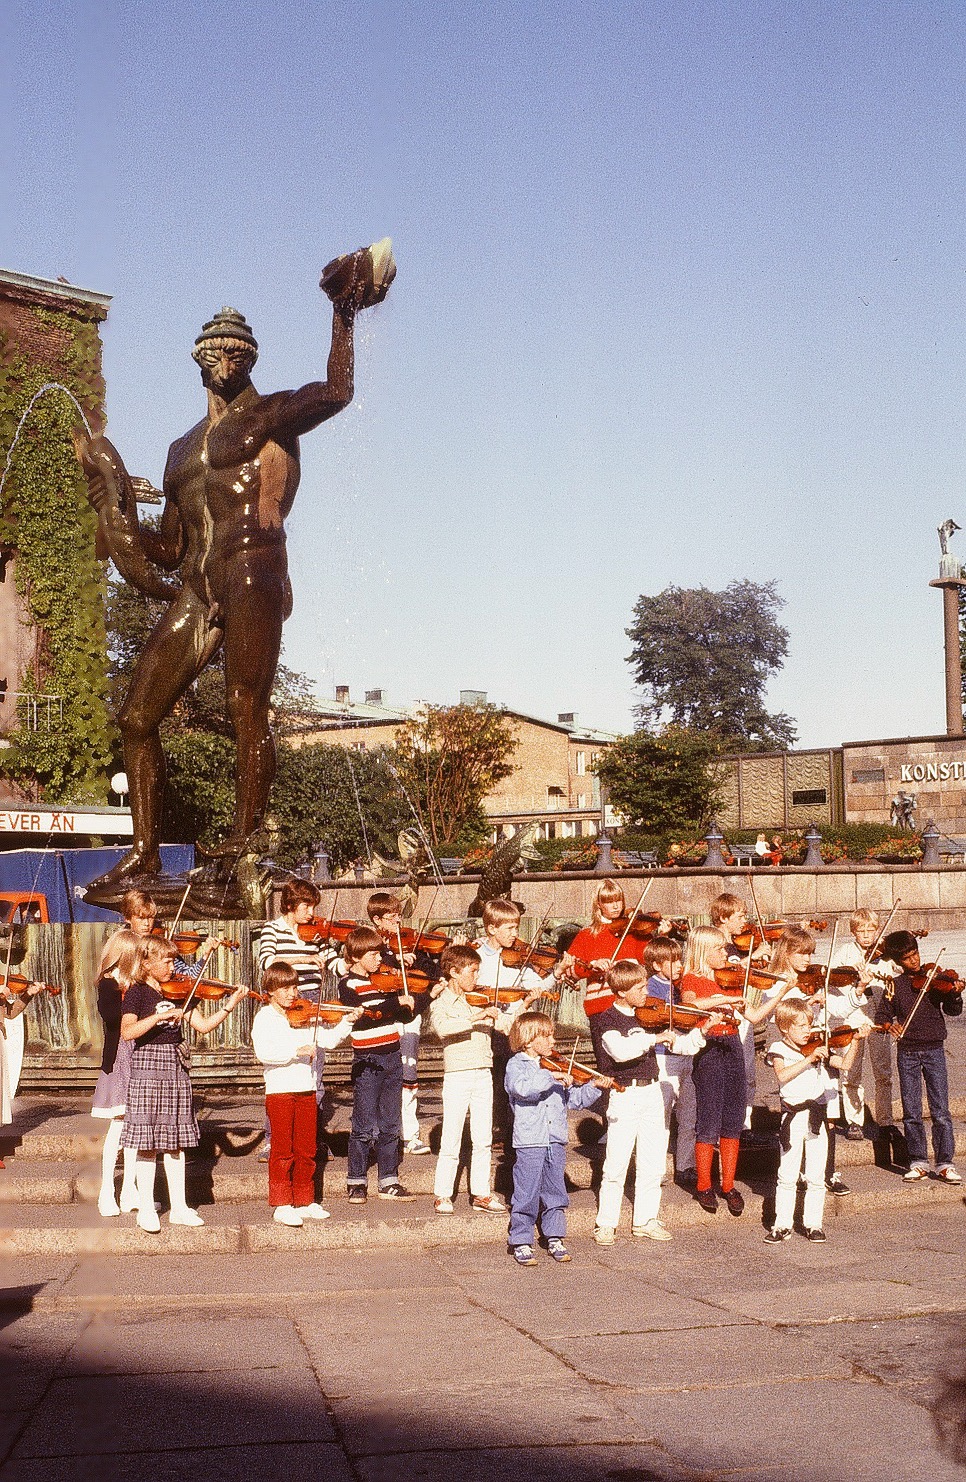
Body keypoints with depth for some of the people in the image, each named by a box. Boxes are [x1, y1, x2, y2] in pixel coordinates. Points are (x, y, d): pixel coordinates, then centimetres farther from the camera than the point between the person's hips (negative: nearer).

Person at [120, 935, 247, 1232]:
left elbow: (203, 1025, 6)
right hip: (148, 1068, -5)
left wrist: (229, 1006, -6)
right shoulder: (137, 992, -6)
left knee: (175, 1140, 9)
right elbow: (127, 1032, -22)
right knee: (148, 1142, -2)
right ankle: (146, 1210, 6)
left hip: (175, 1068, 5)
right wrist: (160, 1015, -29)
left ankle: (179, 1207, 15)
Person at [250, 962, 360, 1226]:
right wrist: (295, 1051, -28)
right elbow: (263, 1052, -20)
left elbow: (329, 1040, 7)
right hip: (279, 1092, -5)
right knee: (283, 1150, 0)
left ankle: (304, 1201, 21)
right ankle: (282, 1205, 6)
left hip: (306, 1090, 5)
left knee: (306, 1150, 11)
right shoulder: (264, 1018, -6)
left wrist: (346, 1022, -7)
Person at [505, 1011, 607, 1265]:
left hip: (556, 1141, 6)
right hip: (529, 1142, -5)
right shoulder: (516, 1065, -4)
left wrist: (594, 1087, 1)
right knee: (526, 1195, 0)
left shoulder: (555, 1067, 12)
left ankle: (554, 1239, 23)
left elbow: (573, 1099, 15)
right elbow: (522, 1087, -26)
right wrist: (551, 1077, -30)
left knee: (555, 1193, 12)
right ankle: (521, 1242, 9)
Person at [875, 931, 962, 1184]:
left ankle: (945, 1163, 2)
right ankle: (918, 1163, 14)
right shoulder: (895, 986, 5)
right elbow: (881, 1015, 5)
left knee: (940, 1112, -4)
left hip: (934, 1050, -1)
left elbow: (953, 1011, -5)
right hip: (907, 1052, 1)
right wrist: (889, 1025, -16)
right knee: (911, 1113, 5)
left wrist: (955, 994, -25)